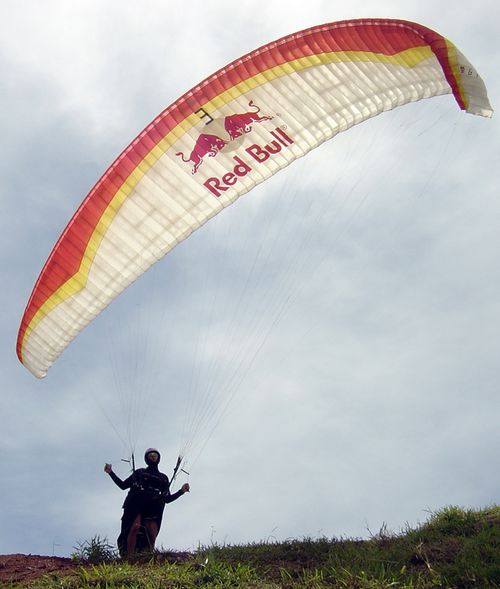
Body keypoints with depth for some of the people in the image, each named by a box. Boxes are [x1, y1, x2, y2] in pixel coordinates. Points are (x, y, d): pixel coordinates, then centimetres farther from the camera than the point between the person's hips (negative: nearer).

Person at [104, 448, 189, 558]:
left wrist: (181, 491, 12)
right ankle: (129, 558, -26)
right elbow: (123, 485, 18)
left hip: (153, 508, 2)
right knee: (135, 527, -25)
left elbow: (167, 499, 22)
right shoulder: (139, 472, 22)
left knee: (151, 534, -15)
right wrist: (111, 473, 11)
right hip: (136, 504, -2)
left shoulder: (163, 478, 26)